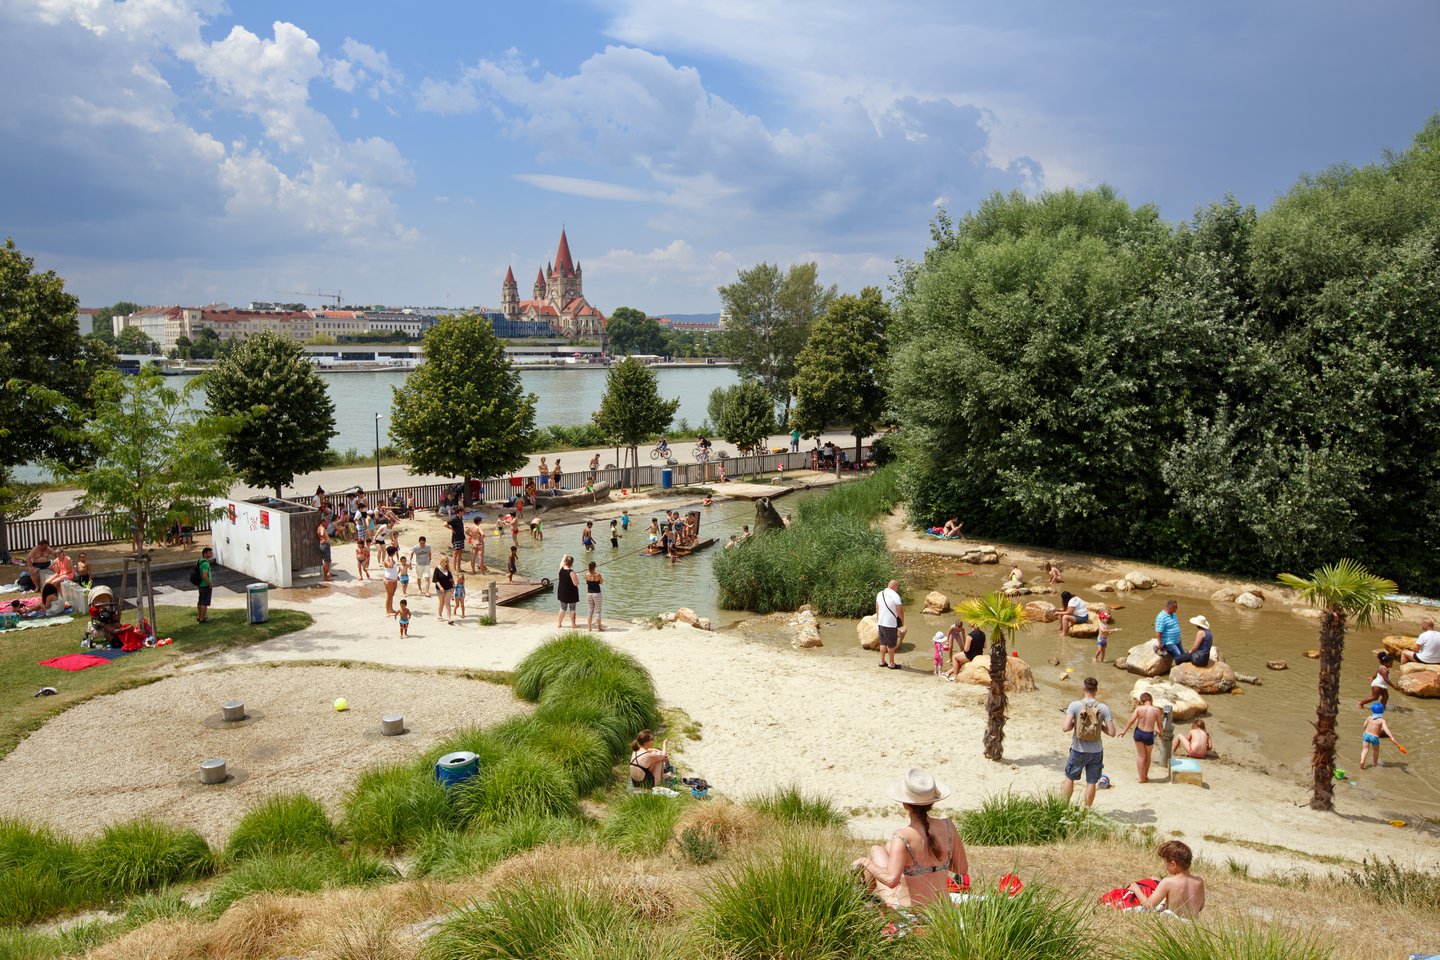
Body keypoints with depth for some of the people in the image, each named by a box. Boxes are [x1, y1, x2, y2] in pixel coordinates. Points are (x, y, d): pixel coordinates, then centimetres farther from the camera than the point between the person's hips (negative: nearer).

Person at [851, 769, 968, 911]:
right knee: (889, 846, 26)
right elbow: (963, 869, -1)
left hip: (905, 907, -5)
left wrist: (866, 862, -19)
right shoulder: (948, 827, -12)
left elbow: (892, 880, -37)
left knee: (876, 850, 21)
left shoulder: (902, 837, -27)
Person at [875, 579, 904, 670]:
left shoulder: (879, 594, 4)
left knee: (883, 642, 17)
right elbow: (900, 611, -13)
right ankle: (891, 663, 14)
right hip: (891, 624, -6)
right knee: (891, 644, 5)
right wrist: (902, 621, 3)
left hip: (881, 622, 6)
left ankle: (882, 661, 22)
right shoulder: (895, 596, -16)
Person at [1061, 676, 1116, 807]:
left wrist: (1073, 724, 1)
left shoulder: (1075, 705, -13)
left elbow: (1065, 728, -20)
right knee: (1091, 782, 13)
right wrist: (1100, 726, 8)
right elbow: (1112, 732, -9)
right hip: (1096, 751, 1)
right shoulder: (1103, 708, -8)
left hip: (1078, 750, -1)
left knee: (1069, 778, 18)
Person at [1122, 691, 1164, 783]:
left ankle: (1142, 777, 15)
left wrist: (1124, 730, 5)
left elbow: (1131, 720, -8)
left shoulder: (1139, 708, -9)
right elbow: (1159, 724, -2)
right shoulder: (1156, 710, -10)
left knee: (1141, 755, 14)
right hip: (1149, 735, 0)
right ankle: (1145, 776, 35)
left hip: (1138, 733, 0)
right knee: (1148, 756, 21)